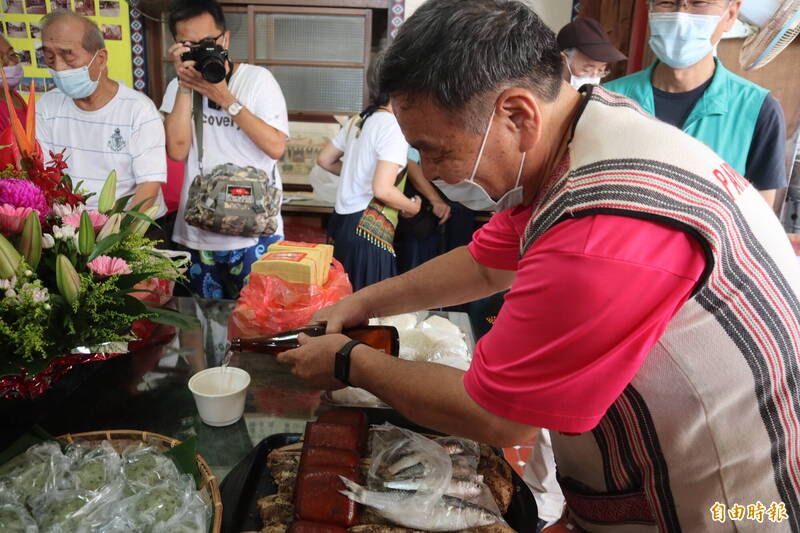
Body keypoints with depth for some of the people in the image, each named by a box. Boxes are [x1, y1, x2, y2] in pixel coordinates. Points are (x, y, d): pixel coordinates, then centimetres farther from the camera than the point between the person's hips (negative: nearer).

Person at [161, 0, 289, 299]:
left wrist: (225, 98, -17)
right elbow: (177, 151, -8)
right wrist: (184, 86, -12)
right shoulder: (178, 88, 6)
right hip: (198, 234, 4)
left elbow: (276, 148, -14)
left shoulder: (257, 78, -4)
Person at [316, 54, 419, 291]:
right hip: (369, 229, -9)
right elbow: (382, 190, -22)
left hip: (343, 220, 9)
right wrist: (412, 207, -4)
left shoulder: (358, 120, 12)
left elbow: (324, 160, 21)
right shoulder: (393, 127, -14)